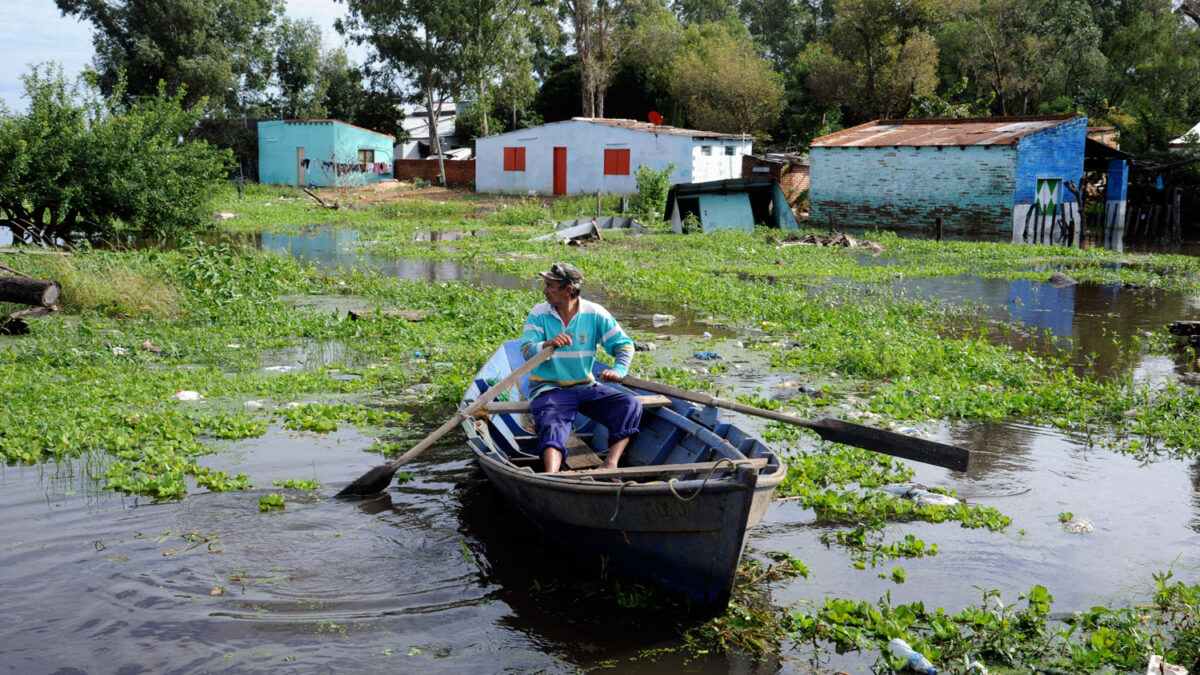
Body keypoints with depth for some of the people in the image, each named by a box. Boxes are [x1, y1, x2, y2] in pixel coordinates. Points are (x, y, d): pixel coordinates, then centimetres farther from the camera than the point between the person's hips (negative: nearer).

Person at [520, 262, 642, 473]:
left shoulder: (595, 314, 0)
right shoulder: (539, 314, -1)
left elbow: (624, 345, 0)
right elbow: (527, 351, -11)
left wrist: (618, 370, -20)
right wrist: (548, 344, -33)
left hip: (586, 387, 3)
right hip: (549, 388, -2)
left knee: (631, 405, -19)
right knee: (552, 426, -32)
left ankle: (611, 462, -32)